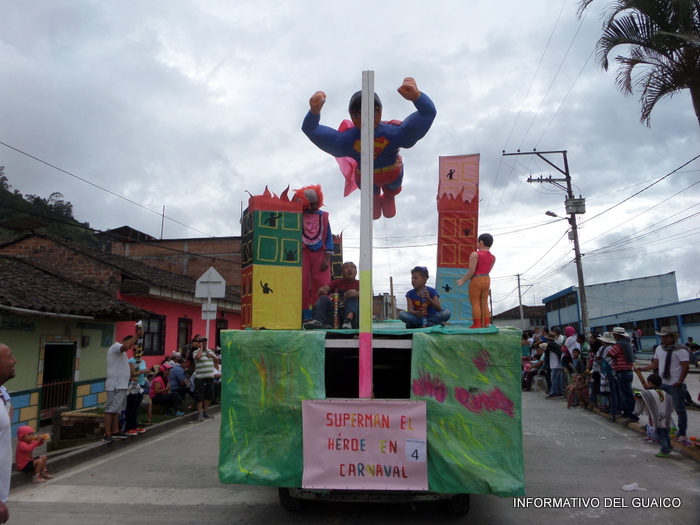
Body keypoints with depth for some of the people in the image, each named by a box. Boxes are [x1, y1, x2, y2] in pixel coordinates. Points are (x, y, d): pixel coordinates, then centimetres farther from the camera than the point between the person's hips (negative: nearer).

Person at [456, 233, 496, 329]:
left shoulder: (475, 255, -15)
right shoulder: (492, 257, 5)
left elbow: (471, 271, -18)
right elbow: (488, 270, 6)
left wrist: (463, 280, -8)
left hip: (476, 281, -7)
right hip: (486, 280, 7)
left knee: (475, 302, -1)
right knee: (484, 303, 12)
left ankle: (477, 324, 0)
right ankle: (486, 323, 13)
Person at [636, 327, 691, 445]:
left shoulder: (680, 350, -12)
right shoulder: (659, 349, 10)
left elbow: (686, 367, -14)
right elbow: (655, 365, 15)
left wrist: (680, 382, -16)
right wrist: (641, 368, 4)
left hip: (676, 386, -7)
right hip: (662, 384, 7)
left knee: (680, 410, 1)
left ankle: (682, 434, 11)